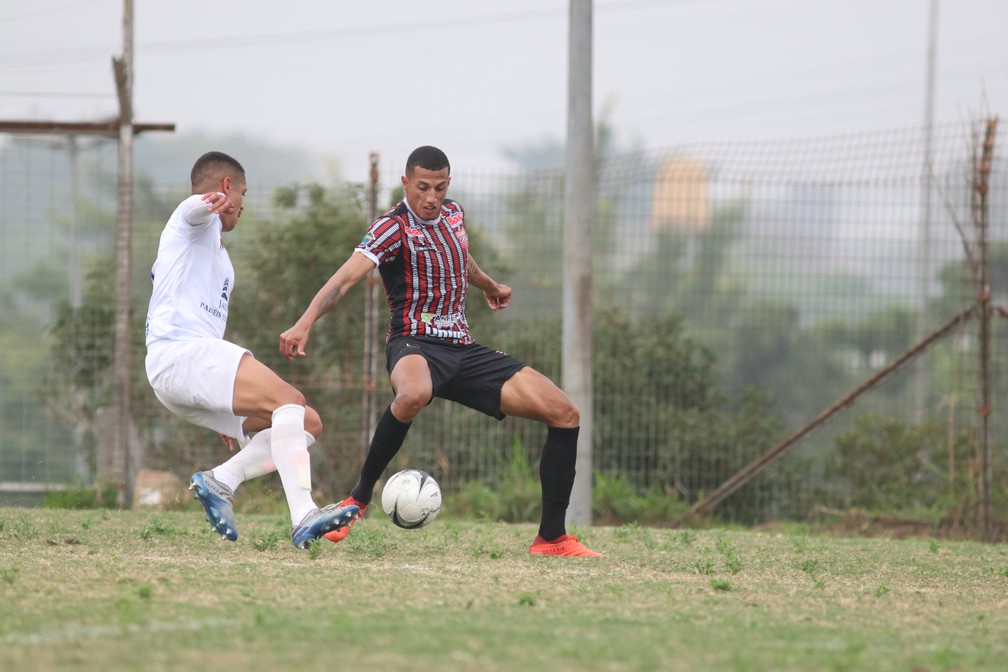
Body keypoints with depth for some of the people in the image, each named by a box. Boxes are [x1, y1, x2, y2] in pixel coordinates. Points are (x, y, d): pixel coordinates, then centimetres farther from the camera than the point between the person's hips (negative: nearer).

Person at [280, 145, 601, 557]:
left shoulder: (453, 214, 11)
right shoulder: (393, 229, -10)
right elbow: (344, 280, -23)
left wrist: (488, 285, 55)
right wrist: (305, 323, -39)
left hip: (463, 351, 7)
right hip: (415, 346, -7)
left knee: (564, 413, -3)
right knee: (414, 394, -45)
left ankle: (552, 537, 3)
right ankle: (358, 499, -24)